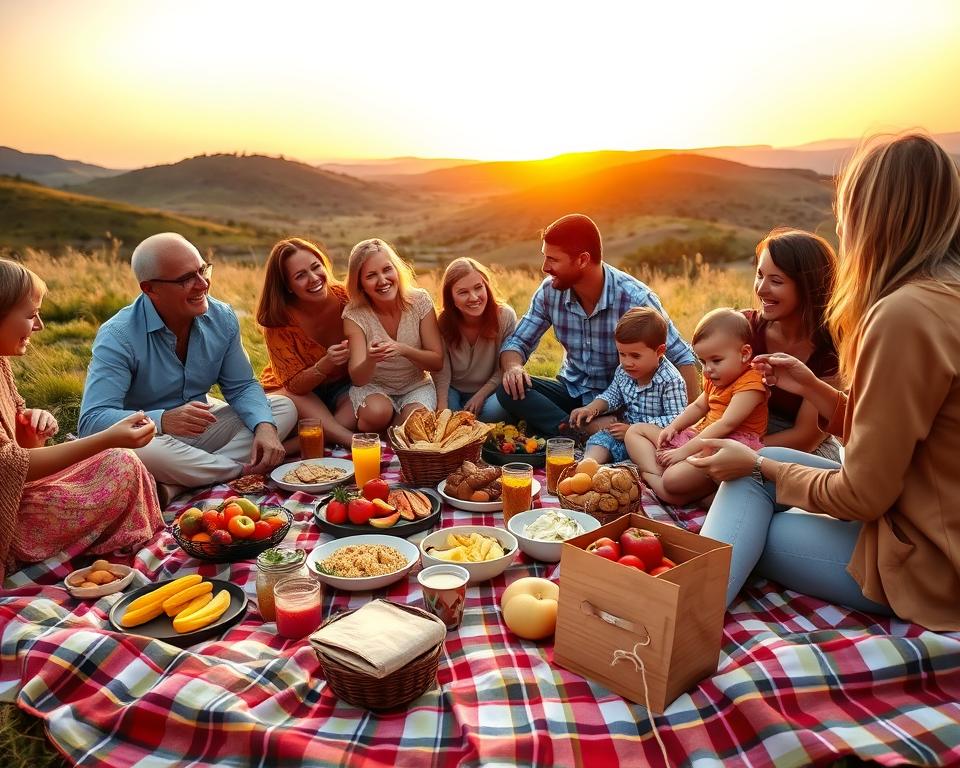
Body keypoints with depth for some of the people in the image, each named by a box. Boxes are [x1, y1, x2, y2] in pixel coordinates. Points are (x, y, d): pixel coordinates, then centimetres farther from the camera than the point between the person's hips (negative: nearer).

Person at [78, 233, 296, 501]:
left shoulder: (222, 318, -5)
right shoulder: (117, 336, -20)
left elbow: (241, 386, 1)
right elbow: (92, 420, -28)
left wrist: (265, 426, -22)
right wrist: (163, 420, -47)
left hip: (203, 428, 6)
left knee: (284, 408, -8)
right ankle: (245, 470, -17)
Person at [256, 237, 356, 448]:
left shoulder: (345, 298, -16)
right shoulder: (278, 320, -20)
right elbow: (294, 386, -21)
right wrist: (325, 364, -38)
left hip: (342, 387, 2)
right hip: (293, 393, -1)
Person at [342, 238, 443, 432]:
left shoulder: (420, 301, -13)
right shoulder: (354, 314, -15)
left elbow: (438, 362, -12)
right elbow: (358, 379, -20)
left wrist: (404, 350, -32)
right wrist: (371, 360, -44)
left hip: (416, 385, 1)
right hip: (373, 387, -1)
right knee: (377, 412, -34)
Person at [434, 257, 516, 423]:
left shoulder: (505, 316, -17)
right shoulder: (443, 323, -16)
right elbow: (441, 375, -16)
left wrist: (480, 396, -18)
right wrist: (442, 412, -28)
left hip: (489, 391, 1)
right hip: (454, 392, 0)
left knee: (495, 410, -32)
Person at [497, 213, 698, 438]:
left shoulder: (635, 298, -20)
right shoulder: (550, 291, -8)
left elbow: (681, 356, -14)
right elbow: (517, 342, 1)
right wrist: (513, 367, -24)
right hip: (572, 392, 5)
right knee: (510, 390, -22)